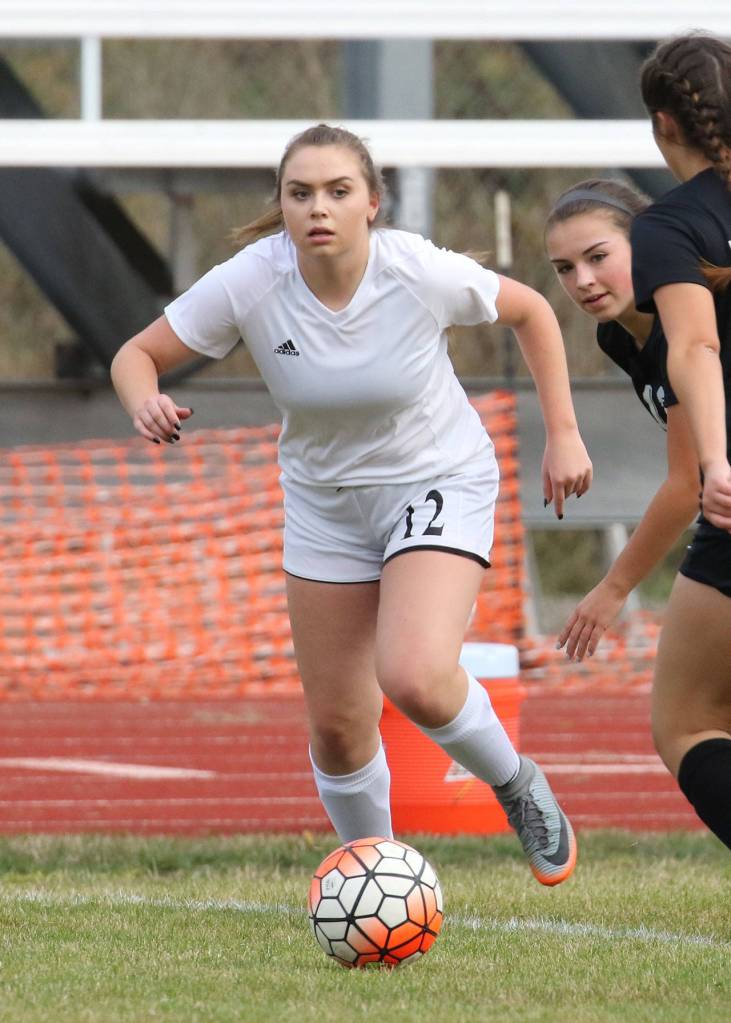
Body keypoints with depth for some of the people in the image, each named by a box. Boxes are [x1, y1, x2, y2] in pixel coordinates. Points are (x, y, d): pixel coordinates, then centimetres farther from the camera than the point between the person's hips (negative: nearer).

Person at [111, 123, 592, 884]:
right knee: (336, 724, 4)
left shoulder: (423, 275, -24)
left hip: (439, 482, -3)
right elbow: (137, 354, -11)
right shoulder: (249, 284, -21)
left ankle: (517, 786, 4)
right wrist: (146, 404, -34)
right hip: (324, 501, 3)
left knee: (413, 677, -26)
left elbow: (529, 311, -4)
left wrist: (562, 434, -4)